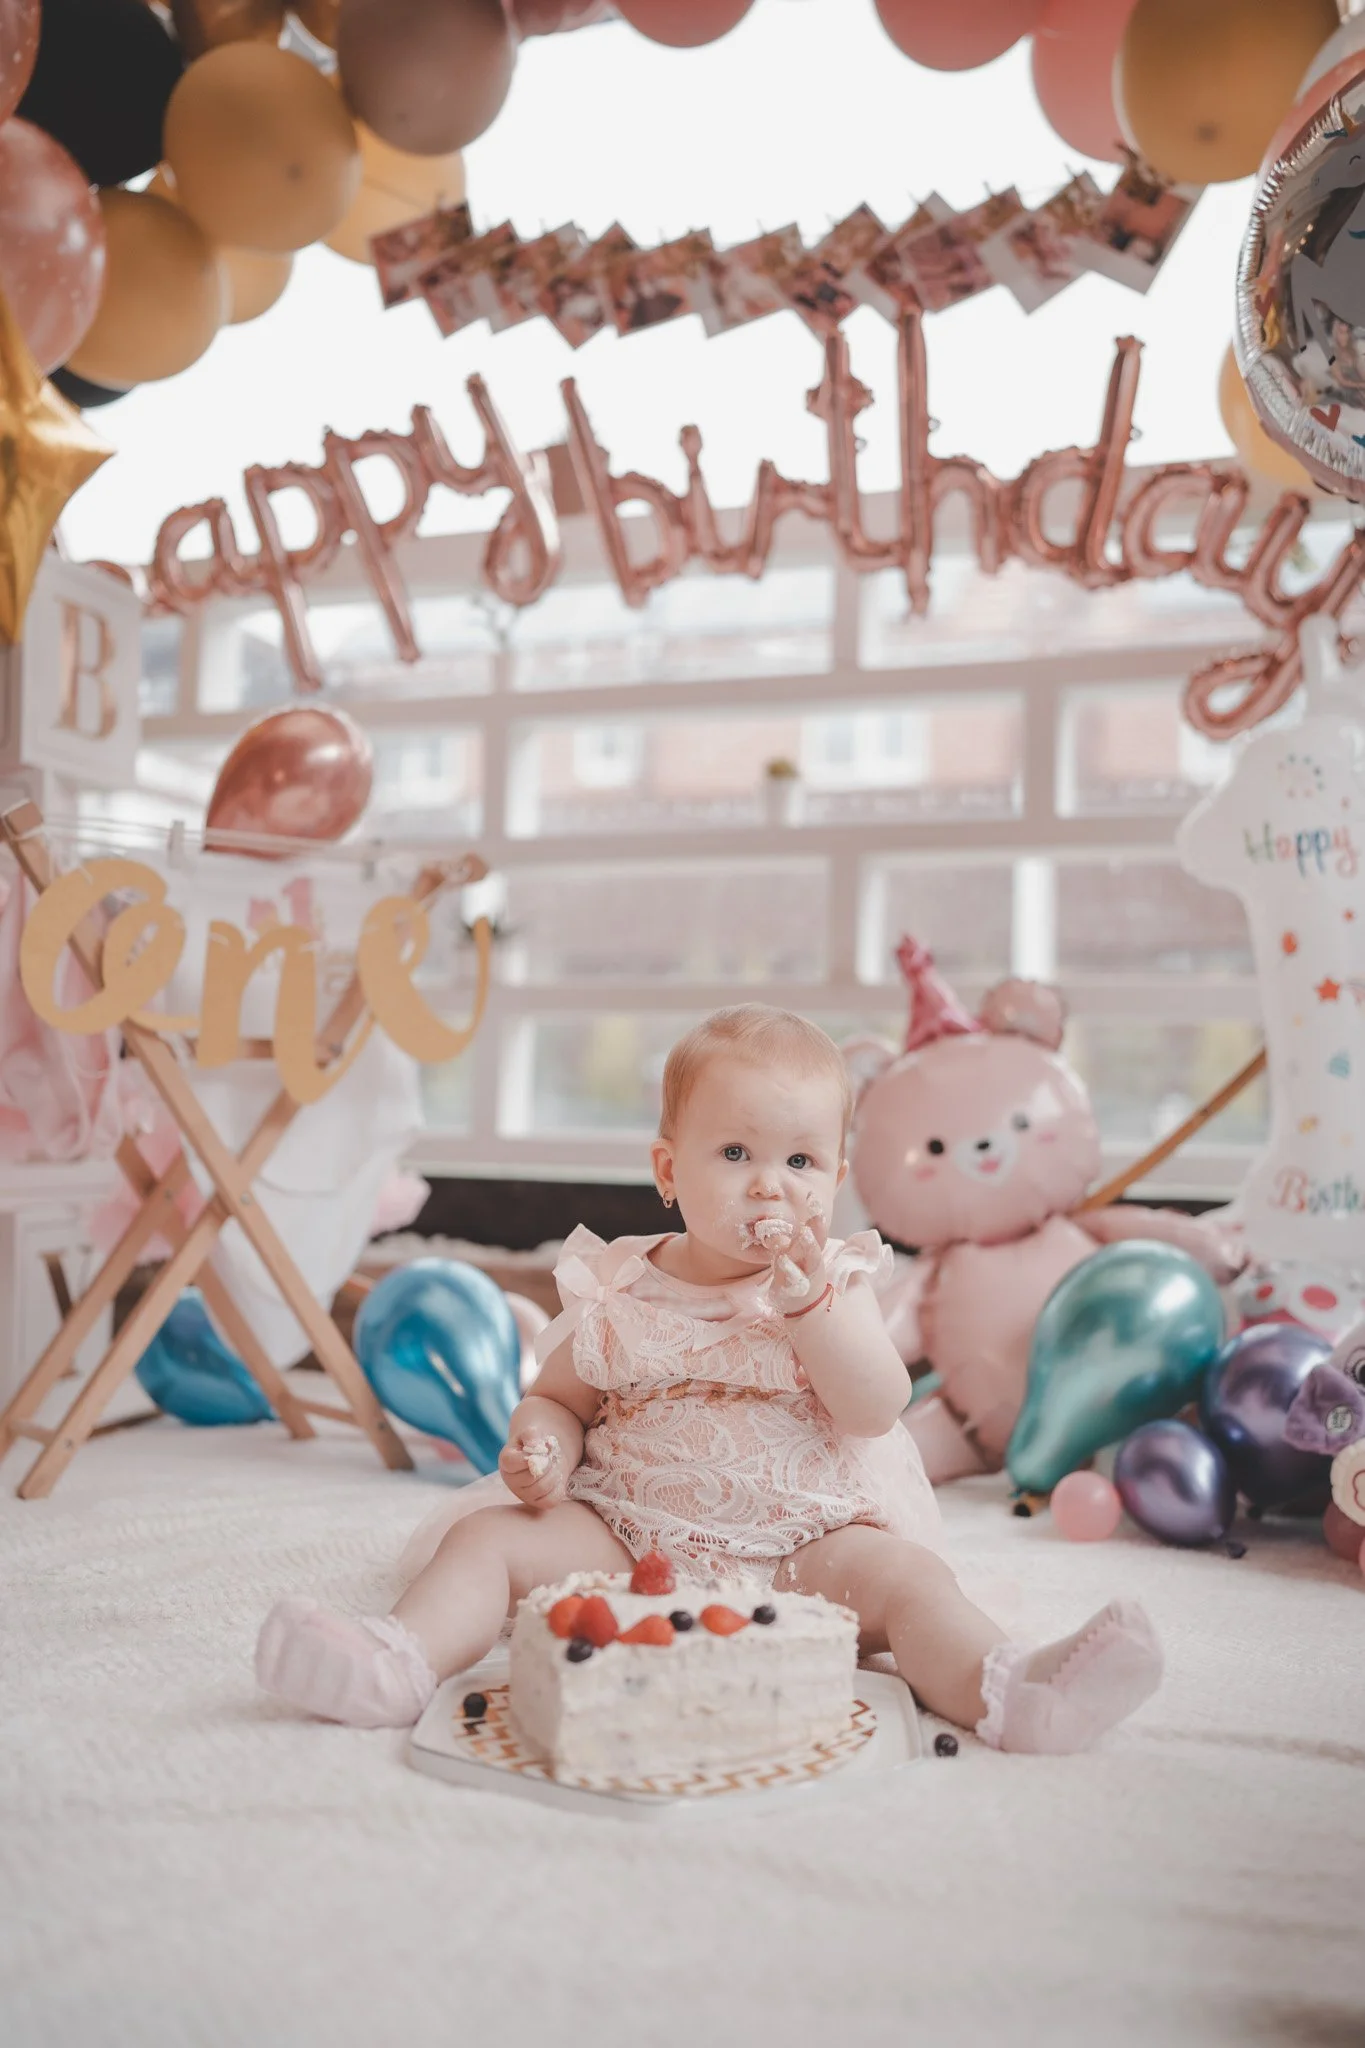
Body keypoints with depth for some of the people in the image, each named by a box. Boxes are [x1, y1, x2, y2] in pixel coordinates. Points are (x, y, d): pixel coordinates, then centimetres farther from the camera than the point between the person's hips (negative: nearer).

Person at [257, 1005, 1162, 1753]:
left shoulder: (837, 1283, 1)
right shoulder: (616, 1292, 3)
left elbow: (876, 1412, -11)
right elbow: (558, 1396, 12)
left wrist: (810, 1300, -23)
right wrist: (543, 1448, -11)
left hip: (804, 1545, -1)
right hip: (627, 1537, 1)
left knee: (902, 1571, -27)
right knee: (492, 1537, -16)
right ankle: (398, 1664, -30)